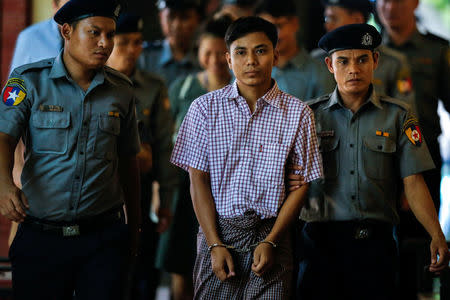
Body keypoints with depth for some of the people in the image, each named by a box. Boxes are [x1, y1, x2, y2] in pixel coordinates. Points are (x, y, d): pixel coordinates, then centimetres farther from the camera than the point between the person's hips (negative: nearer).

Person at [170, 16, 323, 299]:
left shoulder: (298, 114, 1)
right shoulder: (205, 108, 2)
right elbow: (198, 180, 1)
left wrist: (270, 242, -8)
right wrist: (215, 244, -7)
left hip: (271, 233, 0)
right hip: (217, 231, 0)